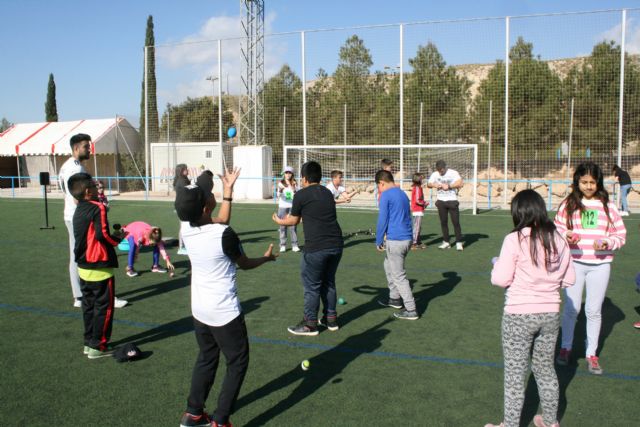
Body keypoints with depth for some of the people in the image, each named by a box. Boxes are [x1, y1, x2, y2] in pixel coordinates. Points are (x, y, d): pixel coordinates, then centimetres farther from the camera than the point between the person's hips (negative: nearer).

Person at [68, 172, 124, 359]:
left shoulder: (78, 210, 10)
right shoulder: (97, 208, -16)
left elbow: (89, 234, 12)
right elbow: (102, 235, -23)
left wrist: (113, 234, 12)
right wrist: (118, 239, -7)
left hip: (83, 266, 8)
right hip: (100, 267, -8)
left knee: (89, 305, 16)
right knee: (104, 306, 2)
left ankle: (89, 342, 25)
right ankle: (98, 346, 6)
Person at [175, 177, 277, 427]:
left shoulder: (186, 228, -8)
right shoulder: (224, 234, -24)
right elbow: (244, 264, -5)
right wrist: (267, 257, 15)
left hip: (199, 309, 6)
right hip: (224, 311, -6)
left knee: (206, 359, 23)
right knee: (237, 364, 10)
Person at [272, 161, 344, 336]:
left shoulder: (301, 195, -4)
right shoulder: (328, 193, 14)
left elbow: (293, 221, 7)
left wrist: (279, 221, 27)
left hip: (316, 247, -6)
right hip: (336, 244, 6)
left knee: (312, 286, 6)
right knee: (328, 282, 20)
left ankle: (310, 324, 15)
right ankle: (331, 319, 29)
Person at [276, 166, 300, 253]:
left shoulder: (294, 184, 3)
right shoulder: (281, 183, 2)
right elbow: (278, 195, -5)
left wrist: (293, 189, -18)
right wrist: (280, 190, -26)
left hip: (292, 207, 0)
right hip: (282, 207, 0)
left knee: (293, 226, -2)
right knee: (282, 227, 2)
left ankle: (294, 245, 2)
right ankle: (283, 245, 6)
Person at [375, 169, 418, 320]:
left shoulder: (386, 196, -11)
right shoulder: (403, 194, 14)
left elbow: (382, 221, -13)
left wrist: (378, 241, -3)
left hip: (395, 240, -9)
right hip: (407, 238, 9)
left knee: (399, 276, -1)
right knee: (389, 266, 26)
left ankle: (411, 310, 1)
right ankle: (395, 298, 35)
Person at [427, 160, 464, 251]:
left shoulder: (453, 173, -11)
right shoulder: (435, 174, 2)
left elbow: (460, 183, -24)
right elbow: (428, 184, 8)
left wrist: (449, 186, -24)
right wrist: (434, 185, -12)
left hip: (452, 201, -4)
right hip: (441, 201, 4)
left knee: (456, 222, -5)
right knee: (443, 222, 8)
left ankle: (459, 243, 2)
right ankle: (446, 242, 16)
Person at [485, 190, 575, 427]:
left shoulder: (515, 240, -16)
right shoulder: (558, 240, -1)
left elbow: (500, 279, -16)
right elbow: (569, 279, 5)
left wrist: (497, 265, 4)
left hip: (519, 315, -5)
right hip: (550, 314, 5)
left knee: (515, 374, 9)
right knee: (545, 369, 23)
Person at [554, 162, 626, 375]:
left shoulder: (608, 206, 1)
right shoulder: (568, 205, 0)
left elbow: (621, 235, 4)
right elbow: (557, 230, 6)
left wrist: (607, 243, -15)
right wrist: (566, 236, -16)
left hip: (600, 265, 1)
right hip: (574, 262, 0)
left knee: (594, 311, 8)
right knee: (572, 308, 5)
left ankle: (592, 354, 22)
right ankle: (566, 348, 24)